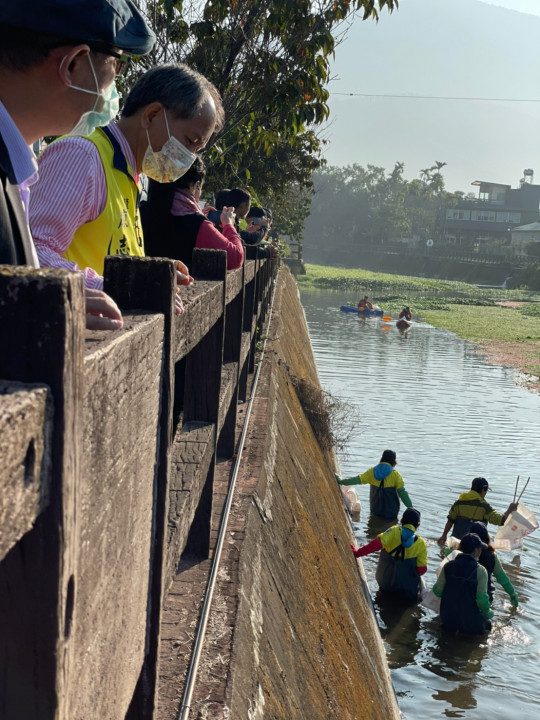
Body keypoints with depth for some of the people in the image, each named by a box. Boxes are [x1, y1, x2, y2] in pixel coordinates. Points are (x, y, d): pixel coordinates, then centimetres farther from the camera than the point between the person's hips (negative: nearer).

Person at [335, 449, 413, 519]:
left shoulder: (372, 472, -2)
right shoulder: (395, 474, -10)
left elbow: (358, 479, -6)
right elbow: (402, 492, -14)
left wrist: (341, 481, 3)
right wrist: (411, 508, -11)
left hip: (375, 510, 4)